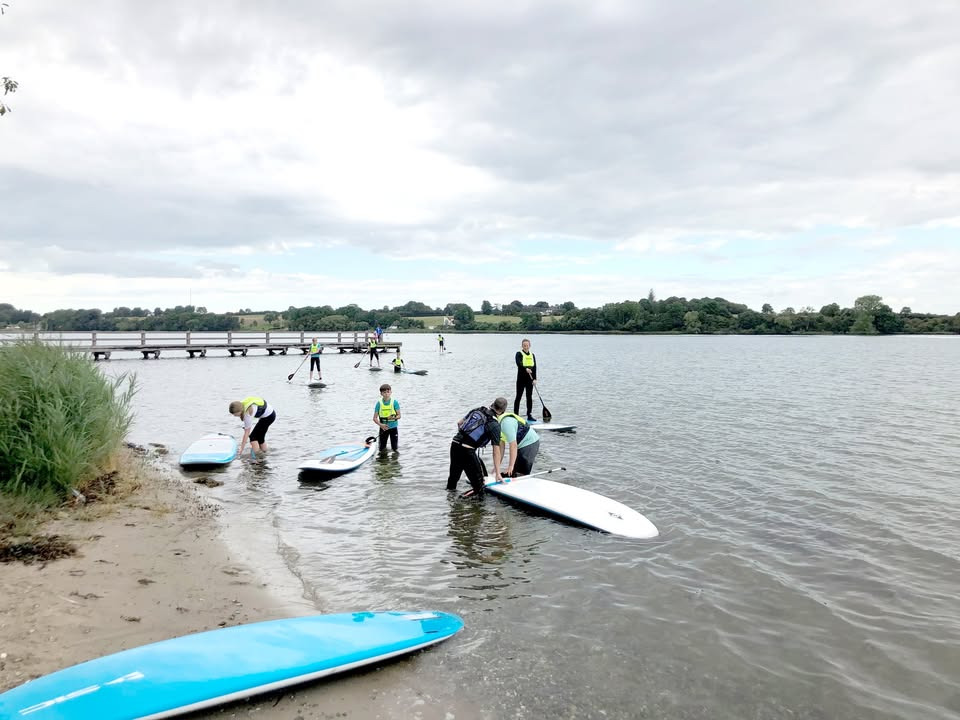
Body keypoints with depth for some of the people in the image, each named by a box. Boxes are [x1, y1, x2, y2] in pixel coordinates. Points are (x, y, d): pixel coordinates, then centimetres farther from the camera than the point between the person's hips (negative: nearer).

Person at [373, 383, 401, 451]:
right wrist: (380, 425, -20)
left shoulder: (394, 402, -6)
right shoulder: (379, 403, -4)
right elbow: (375, 418, -4)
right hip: (383, 427, 1)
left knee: (394, 449, 1)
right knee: (382, 449, 6)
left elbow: (399, 415, -5)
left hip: (393, 427, -1)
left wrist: (394, 418, -27)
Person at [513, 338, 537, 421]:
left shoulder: (532, 355, 11)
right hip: (521, 378, -4)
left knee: (529, 397, 7)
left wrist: (535, 379, -1)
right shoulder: (519, 354, -3)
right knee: (518, 396, 1)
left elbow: (534, 367, 8)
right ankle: (516, 414, 6)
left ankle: (529, 415, 12)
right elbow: (518, 363, -22)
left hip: (530, 379, 4)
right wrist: (526, 369, -38)